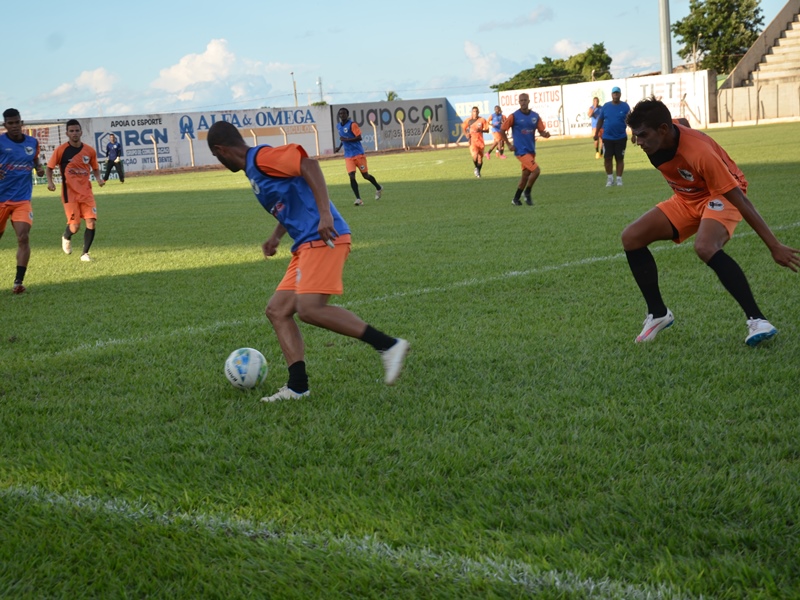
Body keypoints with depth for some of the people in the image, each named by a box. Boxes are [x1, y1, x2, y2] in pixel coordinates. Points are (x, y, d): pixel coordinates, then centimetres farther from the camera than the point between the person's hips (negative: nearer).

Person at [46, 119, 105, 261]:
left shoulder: (89, 151, 2)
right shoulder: (61, 150, -7)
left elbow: (95, 168, 16)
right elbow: (50, 167, 2)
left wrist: (98, 178, -5)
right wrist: (50, 182, -14)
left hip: (86, 192, 3)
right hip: (70, 193, -3)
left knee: (92, 223, -10)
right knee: (75, 226, -7)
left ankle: (85, 253, 6)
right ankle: (66, 237, 31)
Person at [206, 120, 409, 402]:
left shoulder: (261, 157, -6)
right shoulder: (254, 169, 24)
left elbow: (307, 163, -19)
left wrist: (325, 214, -26)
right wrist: (276, 236, 23)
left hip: (322, 238, -10)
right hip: (307, 245, 10)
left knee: (309, 309, -22)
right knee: (277, 310, 6)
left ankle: (388, 345, -17)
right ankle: (297, 386, 0)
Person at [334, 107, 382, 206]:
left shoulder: (352, 124, -11)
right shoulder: (338, 126, 10)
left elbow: (359, 137, -19)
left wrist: (346, 139, -24)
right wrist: (339, 147, 15)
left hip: (358, 153, -5)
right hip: (348, 156, 5)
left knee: (365, 175, 5)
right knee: (351, 176, -11)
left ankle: (378, 188, 32)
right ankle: (358, 199, -12)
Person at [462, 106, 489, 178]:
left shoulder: (482, 120, 0)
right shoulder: (468, 121, 1)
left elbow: (487, 130, 2)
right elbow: (464, 128, 16)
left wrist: (481, 130, -17)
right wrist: (466, 134, -2)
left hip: (480, 141, 2)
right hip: (472, 141, -2)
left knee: (480, 158, 6)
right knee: (475, 156, -20)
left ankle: (478, 171, 27)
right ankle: (476, 168, 8)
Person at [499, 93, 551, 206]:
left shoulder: (535, 116, 3)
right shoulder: (514, 116, -9)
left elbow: (541, 131, 6)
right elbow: (502, 130, -3)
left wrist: (545, 134, -17)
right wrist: (509, 144, -8)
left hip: (531, 150, 6)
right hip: (521, 150, -6)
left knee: (526, 175, 12)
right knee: (536, 170, -18)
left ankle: (516, 199, 26)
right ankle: (527, 193, 2)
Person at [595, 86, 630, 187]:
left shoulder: (625, 106, -2)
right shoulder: (606, 106, 2)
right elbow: (600, 120, 8)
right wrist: (596, 133, 4)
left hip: (621, 138, -1)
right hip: (607, 138, 1)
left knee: (620, 159, 4)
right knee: (608, 158, 2)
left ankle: (619, 179, 13)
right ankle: (610, 179, 15)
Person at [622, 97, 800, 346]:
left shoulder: (698, 152, -36)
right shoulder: (655, 141, -16)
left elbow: (740, 200, -33)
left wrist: (774, 246, -32)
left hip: (721, 197, -7)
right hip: (686, 199, 7)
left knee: (705, 247, -37)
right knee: (631, 238, -6)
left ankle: (756, 320, -31)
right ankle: (658, 313, 7)